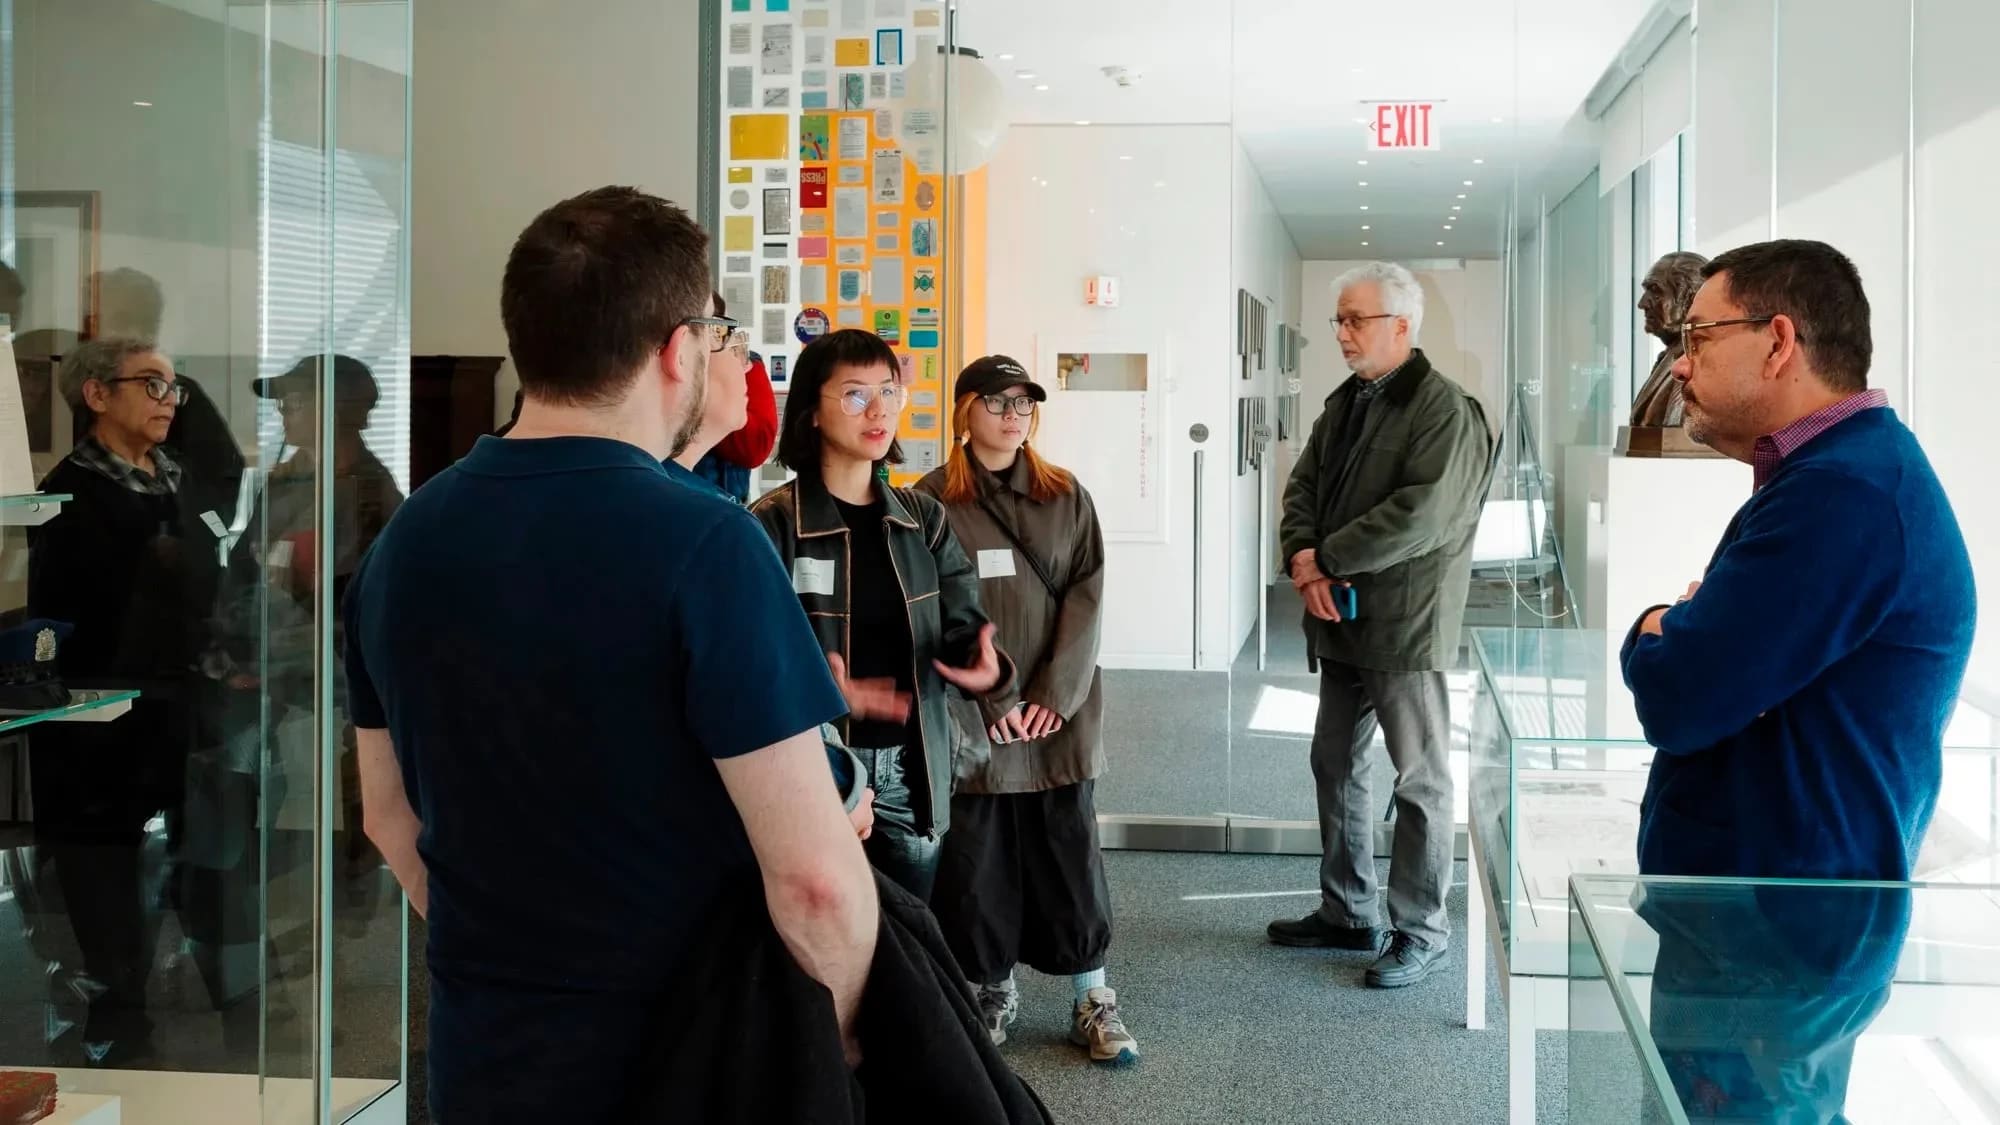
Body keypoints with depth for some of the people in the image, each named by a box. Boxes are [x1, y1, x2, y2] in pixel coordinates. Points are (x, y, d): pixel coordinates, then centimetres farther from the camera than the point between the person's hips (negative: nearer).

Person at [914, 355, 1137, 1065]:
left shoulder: (1067, 497, 9)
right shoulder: (934, 501, 0)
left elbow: (1085, 598, 2)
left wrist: (1055, 694, -9)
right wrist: (994, 701, -12)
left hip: (1061, 711, 2)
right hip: (974, 715, -2)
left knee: (1069, 853, 4)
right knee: (976, 860, 2)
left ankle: (1093, 1002, 12)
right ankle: (992, 994, 18)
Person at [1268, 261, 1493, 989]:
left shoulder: (1445, 409, -14)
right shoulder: (1345, 403, 12)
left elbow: (1420, 517, -24)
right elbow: (1304, 486, 9)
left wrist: (1325, 559, -18)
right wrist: (1303, 559, -11)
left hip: (1407, 624, -9)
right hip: (1342, 617, 9)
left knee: (1420, 780, 1)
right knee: (1336, 765, 16)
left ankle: (1420, 930, 11)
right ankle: (1348, 913, 29)